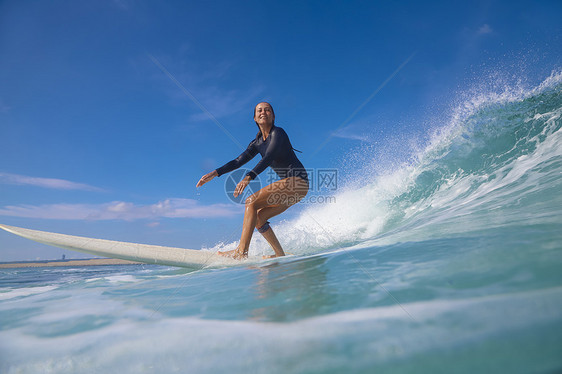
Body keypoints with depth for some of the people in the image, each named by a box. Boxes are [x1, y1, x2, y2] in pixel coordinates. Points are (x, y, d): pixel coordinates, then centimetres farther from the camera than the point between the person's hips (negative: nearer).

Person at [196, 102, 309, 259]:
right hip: (288, 184, 8)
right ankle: (280, 254, 7)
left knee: (252, 202, -19)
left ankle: (242, 252, -20)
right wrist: (214, 173, -1)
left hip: (298, 181, -8)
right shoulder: (257, 143, 13)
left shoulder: (278, 133, -11)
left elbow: (268, 158, -26)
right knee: (258, 217, 3)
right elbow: (238, 161, 9)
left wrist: (248, 177, -39)